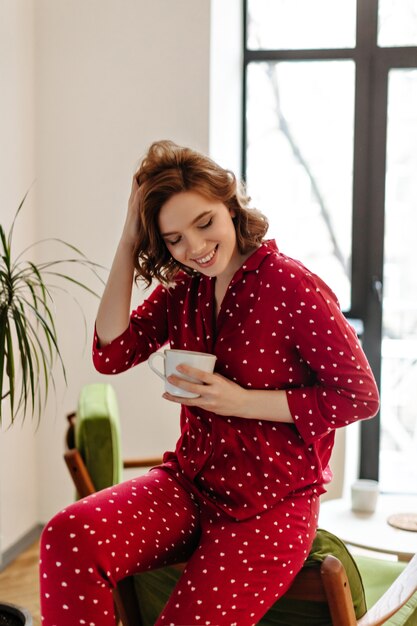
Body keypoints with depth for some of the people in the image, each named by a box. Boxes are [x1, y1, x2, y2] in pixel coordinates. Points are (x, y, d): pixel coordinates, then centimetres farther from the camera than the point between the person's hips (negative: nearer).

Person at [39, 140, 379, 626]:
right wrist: (127, 246, -5)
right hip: (190, 484, 5)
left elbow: (360, 396, -11)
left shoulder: (291, 286, -12)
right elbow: (111, 354, -4)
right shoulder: (184, 290, 7)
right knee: (68, 537, -23)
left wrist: (242, 402, -17)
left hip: (271, 505, -4)